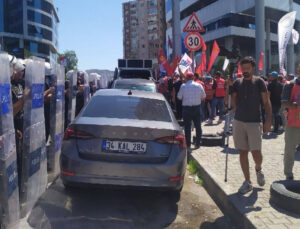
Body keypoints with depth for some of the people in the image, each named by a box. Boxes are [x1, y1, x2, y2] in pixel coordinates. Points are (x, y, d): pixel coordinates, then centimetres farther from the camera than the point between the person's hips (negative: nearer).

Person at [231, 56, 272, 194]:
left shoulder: (259, 82, 0)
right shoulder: (237, 83, 8)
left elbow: (266, 102, -4)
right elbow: (232, 103, 10)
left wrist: (268, 120, -10)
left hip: (254, 122, -3)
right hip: (238, 121, 3)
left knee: (256, 152, -9)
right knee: (243, 152, 6)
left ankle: (258, 169, 26)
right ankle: (248, 182, 18)